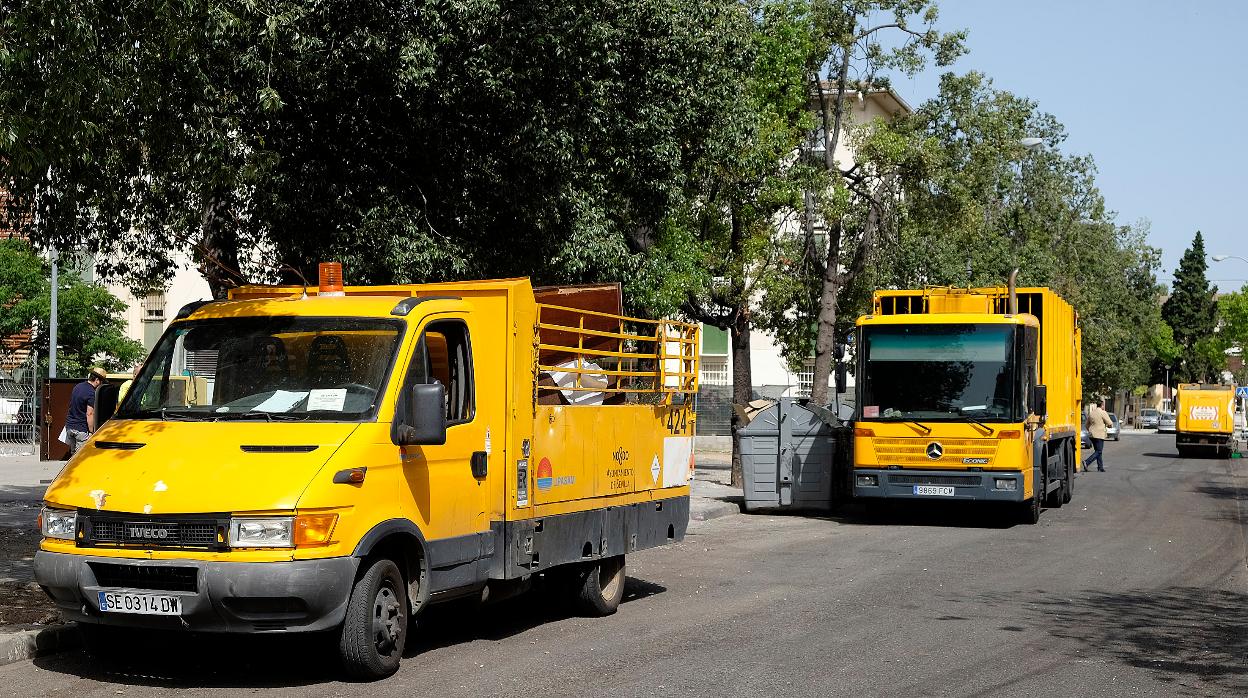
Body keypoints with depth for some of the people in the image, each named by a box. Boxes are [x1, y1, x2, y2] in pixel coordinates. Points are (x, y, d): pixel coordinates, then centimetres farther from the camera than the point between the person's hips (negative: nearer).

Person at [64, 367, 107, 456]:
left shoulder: (77, 387, 11)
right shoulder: (91, 393, -17)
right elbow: (89, 414, -20)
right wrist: (91, 431, -14)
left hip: (69, 426, 8)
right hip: (81, 429, -8)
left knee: (73, 453, 15)